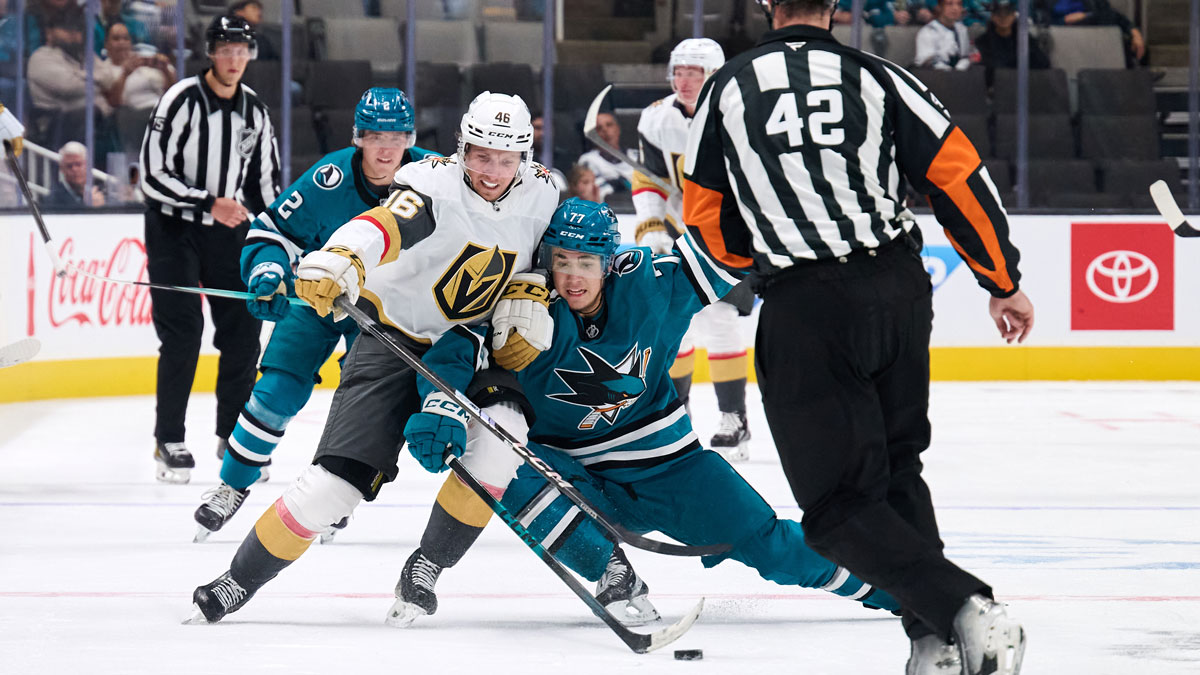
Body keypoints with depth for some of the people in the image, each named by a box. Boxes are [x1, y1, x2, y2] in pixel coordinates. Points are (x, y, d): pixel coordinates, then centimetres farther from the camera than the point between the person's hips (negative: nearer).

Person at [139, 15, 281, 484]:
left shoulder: (254, 111, 5)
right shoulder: (182, 101, -15)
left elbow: (266, 181, 14)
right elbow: (152, 175, -18)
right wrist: (209, 204, -22)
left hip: (228, 232, 6)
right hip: (173, 229, -6)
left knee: (243, 330, 3)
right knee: (183, 333, -10)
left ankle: (234, 436, 15)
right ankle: (169, 442, -3)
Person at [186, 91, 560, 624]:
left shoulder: (541, 195, -4)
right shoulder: (436, 185, -22)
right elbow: (385, 225, -43)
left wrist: (528, 303, -3)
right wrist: (337, 260, -62)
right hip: (394, 336, -4)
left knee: (500, 434, -26)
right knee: (340, 477, -14)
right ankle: (240, 580, 3)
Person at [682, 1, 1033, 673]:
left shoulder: (727, 88, 4)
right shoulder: (877, 78, 3)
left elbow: (706, 215, 11)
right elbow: (960, 176, 0)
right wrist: (1004, 283, 10)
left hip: (805, 309, -3)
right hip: (900, 289, 3)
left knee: (835, 506, 1)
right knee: (897, 468, 22)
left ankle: (963, 611, -18)